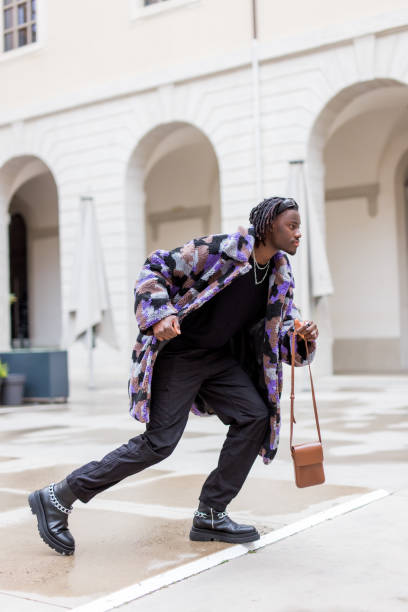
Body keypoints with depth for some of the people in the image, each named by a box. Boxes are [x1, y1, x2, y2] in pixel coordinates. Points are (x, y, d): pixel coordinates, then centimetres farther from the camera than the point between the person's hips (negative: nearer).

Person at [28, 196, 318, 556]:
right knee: (159, 443, -12)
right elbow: (155, 269, -15)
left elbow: (280, 333, 11)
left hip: (219, 358, 8)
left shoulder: (281, 276, 3)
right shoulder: (219, 250, -19)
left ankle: (210, 515, 4)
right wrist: (159, 315, -29)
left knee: (256, 416, -8)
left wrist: (304, 336, -12)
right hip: (179, 354, -8)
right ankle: (58, 498, -1)